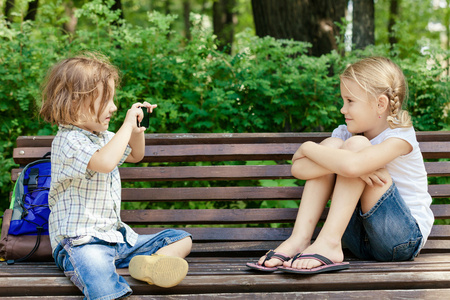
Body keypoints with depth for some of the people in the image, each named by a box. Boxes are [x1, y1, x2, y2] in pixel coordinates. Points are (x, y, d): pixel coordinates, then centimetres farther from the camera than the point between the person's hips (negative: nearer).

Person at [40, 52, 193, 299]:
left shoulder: (102, 136, 16)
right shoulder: (68, 140, -14)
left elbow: (135, 155, 35)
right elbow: (104, 162, -34)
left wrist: (137, 129, 15)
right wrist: (127, 125, -22)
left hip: (117, 236, 10)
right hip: (81, 241, -9)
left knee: (182, 239, 3)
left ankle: (150, 263, -23)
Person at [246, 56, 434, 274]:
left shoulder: (400, 137, -14)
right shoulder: (345, 133, 4)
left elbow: (352, 164, -36)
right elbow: (298, 168, -13)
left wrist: (308, 148, -18)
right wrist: (357, 169, -27)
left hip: (406, 237, -6)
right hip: (361, 240, 6)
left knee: (356, 144, -21)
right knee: (331, 146, -10)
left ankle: (328, 243, -27)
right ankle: (300, 239, -19)